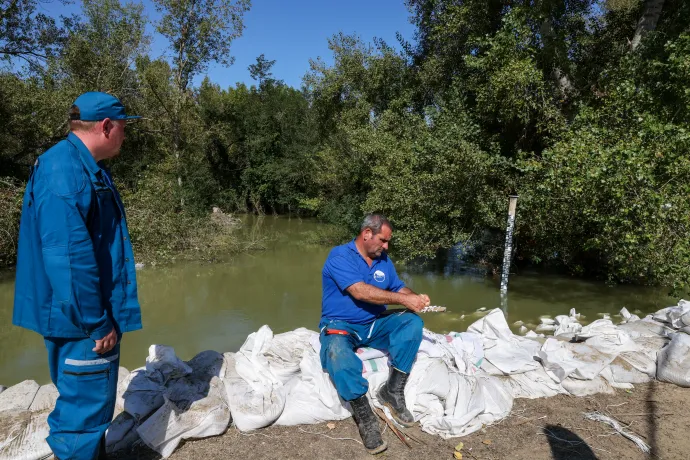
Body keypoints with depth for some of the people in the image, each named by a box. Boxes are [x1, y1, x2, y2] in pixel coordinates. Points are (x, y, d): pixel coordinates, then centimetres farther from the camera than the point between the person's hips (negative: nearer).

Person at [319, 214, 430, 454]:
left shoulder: (383, 260, 9)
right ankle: (365, 417, -24)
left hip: (375, 324, 6)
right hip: (340, 325, -6)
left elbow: (399, 288, 10)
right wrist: (403, 299, -26)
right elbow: (360, 291, -26)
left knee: (413, 322, -17)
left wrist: (415, 298, -14)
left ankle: (393, 390, -15)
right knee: (337, 352, -38)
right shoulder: (339, 255, -14)